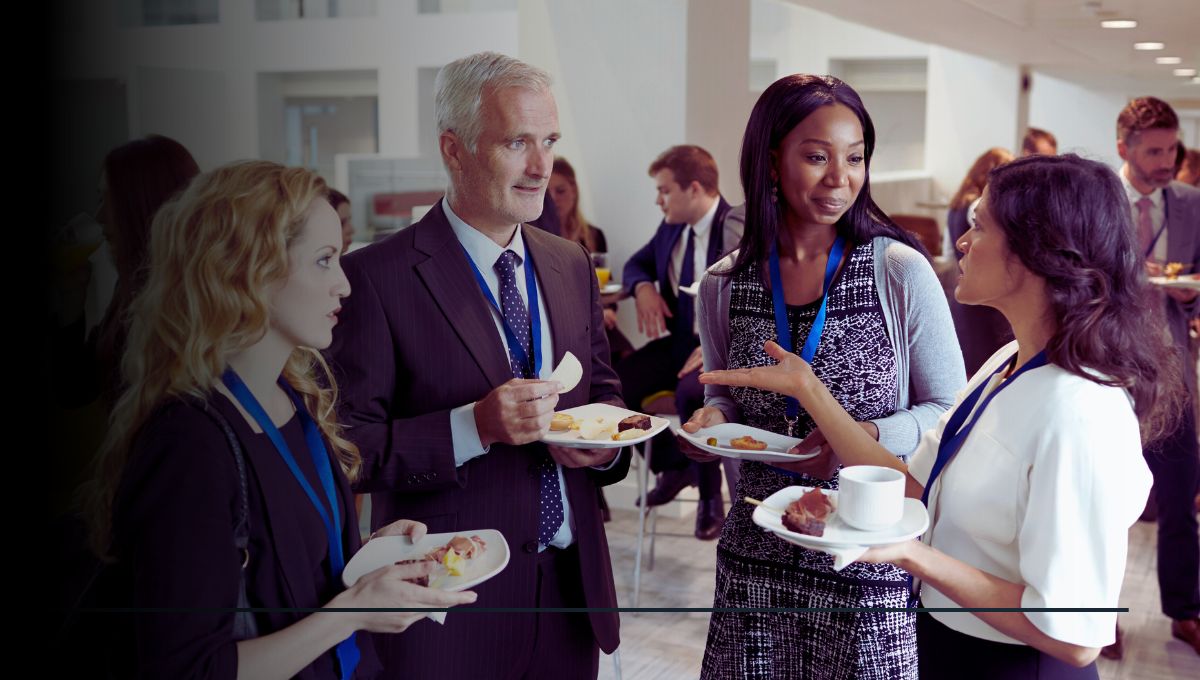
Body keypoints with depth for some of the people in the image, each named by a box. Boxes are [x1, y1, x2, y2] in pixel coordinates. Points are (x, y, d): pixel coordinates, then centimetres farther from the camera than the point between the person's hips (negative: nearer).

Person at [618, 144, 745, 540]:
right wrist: (643, 286, -3)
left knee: (690, 393, -37)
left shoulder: (740, 232, -15)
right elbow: (637, 263, 22)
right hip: (679, 340, 7)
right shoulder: (671, 227, 6)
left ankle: (710, 495, -12)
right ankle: (672, 466, 12)